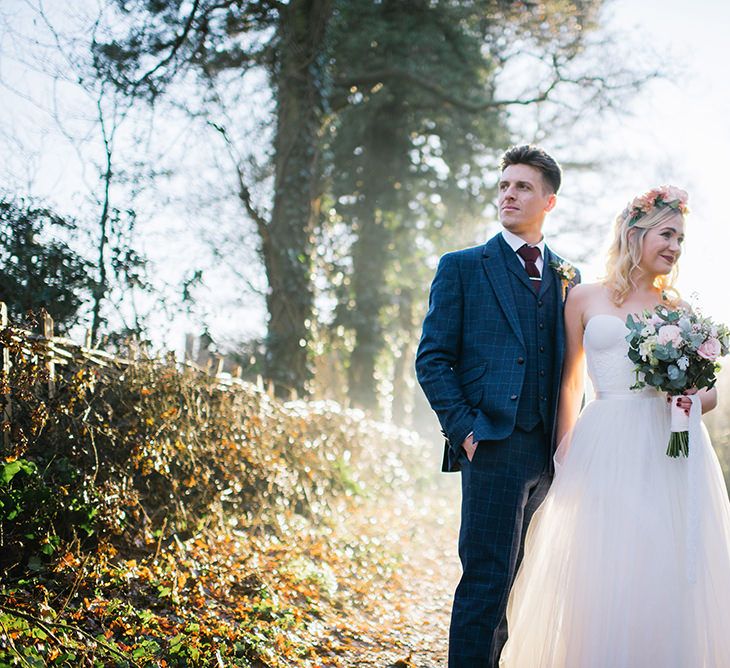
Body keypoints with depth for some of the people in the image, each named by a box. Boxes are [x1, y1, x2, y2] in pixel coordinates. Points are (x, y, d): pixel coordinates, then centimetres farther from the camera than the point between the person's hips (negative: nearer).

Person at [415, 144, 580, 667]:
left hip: (549, 452, 4)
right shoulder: (462, 267, 4)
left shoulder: (567, 276, 17)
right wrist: (464, 429, -10)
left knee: (507, 580, 10)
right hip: (494, 446, -4)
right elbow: (432, 359, 0)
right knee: (487, 581, -7)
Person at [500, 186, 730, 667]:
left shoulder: (679, 308, 13)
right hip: (606, 452, -1)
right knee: (603, 578, -4)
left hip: (670, 452, 2)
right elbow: (569, 382, 11)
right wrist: (566, 452, 5)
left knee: (667, 578, -1)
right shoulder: (585, 298, 9)